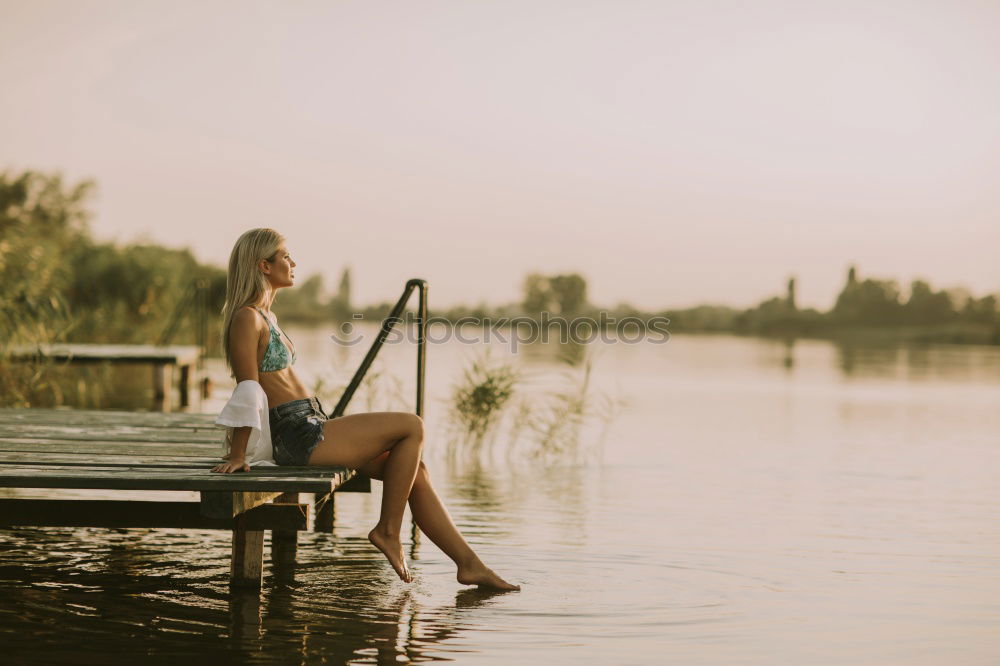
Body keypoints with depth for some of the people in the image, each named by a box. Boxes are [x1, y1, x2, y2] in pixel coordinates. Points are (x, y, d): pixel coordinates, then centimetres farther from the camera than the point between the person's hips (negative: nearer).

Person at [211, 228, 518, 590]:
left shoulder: (266, 316, 19)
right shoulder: (246, 318, -12)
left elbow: (255, 388, 22)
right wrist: (237, 456, -16)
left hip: (310, 428, 10)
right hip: (299, 435, -10)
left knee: (415, 469, 3)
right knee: (412, 427, -11)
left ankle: (469, 563, 3)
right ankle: (388, 529, -3)